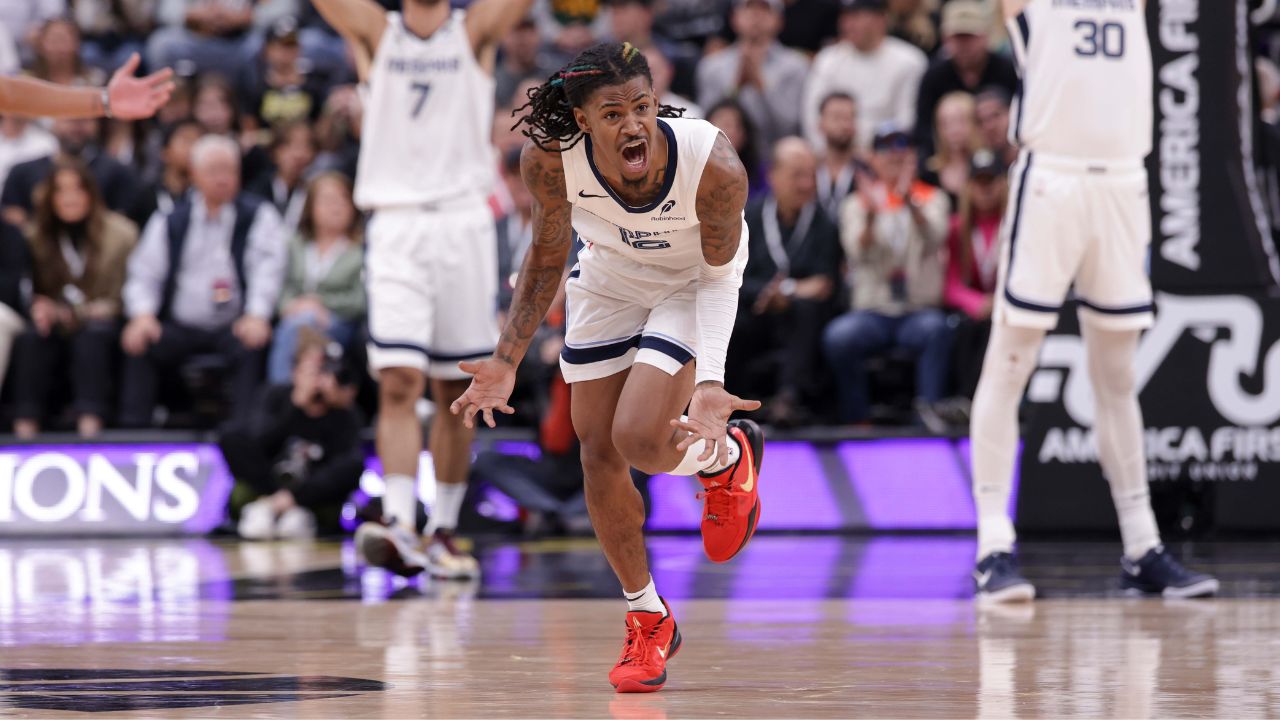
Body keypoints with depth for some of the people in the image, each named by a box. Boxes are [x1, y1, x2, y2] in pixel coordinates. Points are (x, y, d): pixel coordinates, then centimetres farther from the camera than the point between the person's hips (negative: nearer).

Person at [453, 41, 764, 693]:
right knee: (598, 450, 4)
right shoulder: (550, 159, -30)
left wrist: (709, 382, -32)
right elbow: (547, 258, -9)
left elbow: (719, 274, -20)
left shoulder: (714, 166, -37)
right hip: (607, 280, 3)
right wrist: (507, 362, -12)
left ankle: (728, 457, 17)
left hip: (689, 286, -3)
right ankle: (647, 619, 24)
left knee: (638, 439, -20)